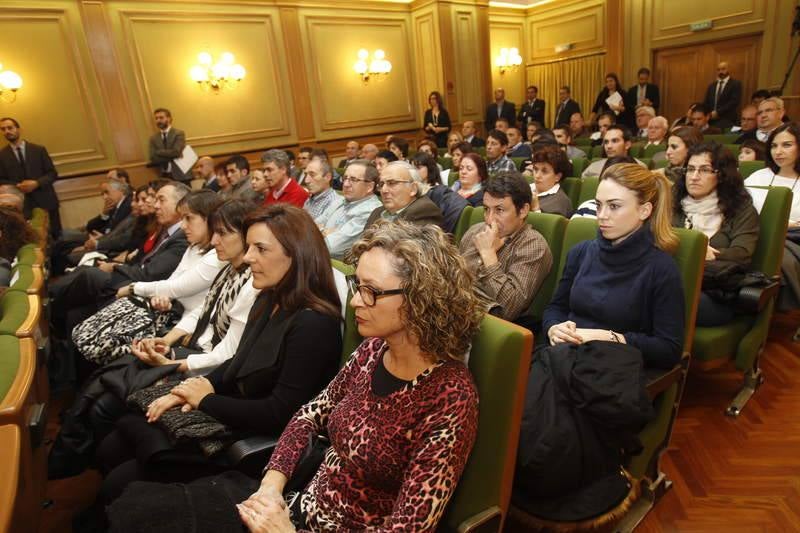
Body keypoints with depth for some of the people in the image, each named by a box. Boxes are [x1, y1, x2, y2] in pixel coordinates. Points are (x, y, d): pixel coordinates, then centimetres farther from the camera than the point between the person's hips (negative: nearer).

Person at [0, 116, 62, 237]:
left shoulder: (39, 149, 7)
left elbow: (52, 173, 4)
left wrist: (36, 183, -13)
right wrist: (17, 187, -14)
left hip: (46, 201, 1)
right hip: (21, 205, -1)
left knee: (56, 236, 5)